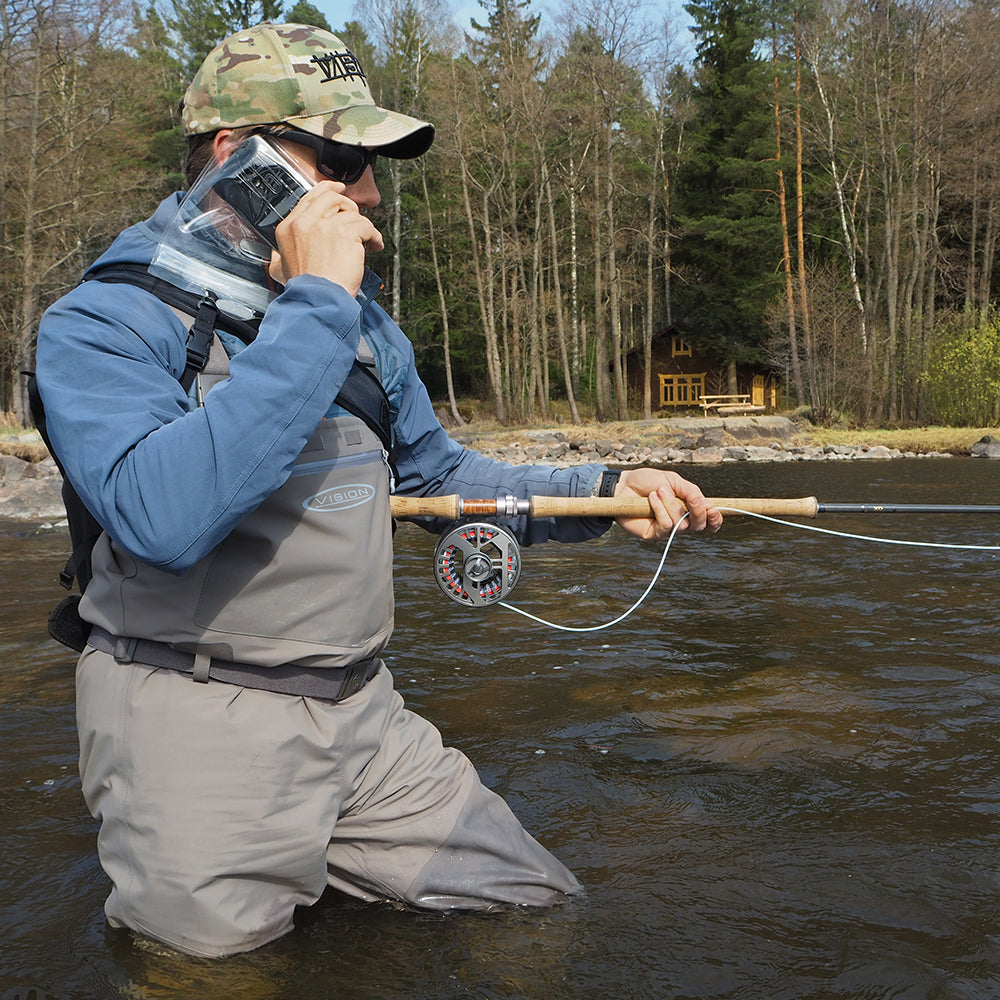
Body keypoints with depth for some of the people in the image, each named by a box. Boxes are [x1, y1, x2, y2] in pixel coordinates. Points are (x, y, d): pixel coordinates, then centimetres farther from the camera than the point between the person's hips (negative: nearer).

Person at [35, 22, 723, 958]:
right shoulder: (105, 319, -14)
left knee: (542, 911, 10)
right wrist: (312, 309, -28)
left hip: (362, 713, 6)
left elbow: (437, 474, 18)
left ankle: (304, 865, 24)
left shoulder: (363, 321, 9)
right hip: (198, 720, -6)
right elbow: (162, 517, -32)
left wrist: (605, 490, 6)